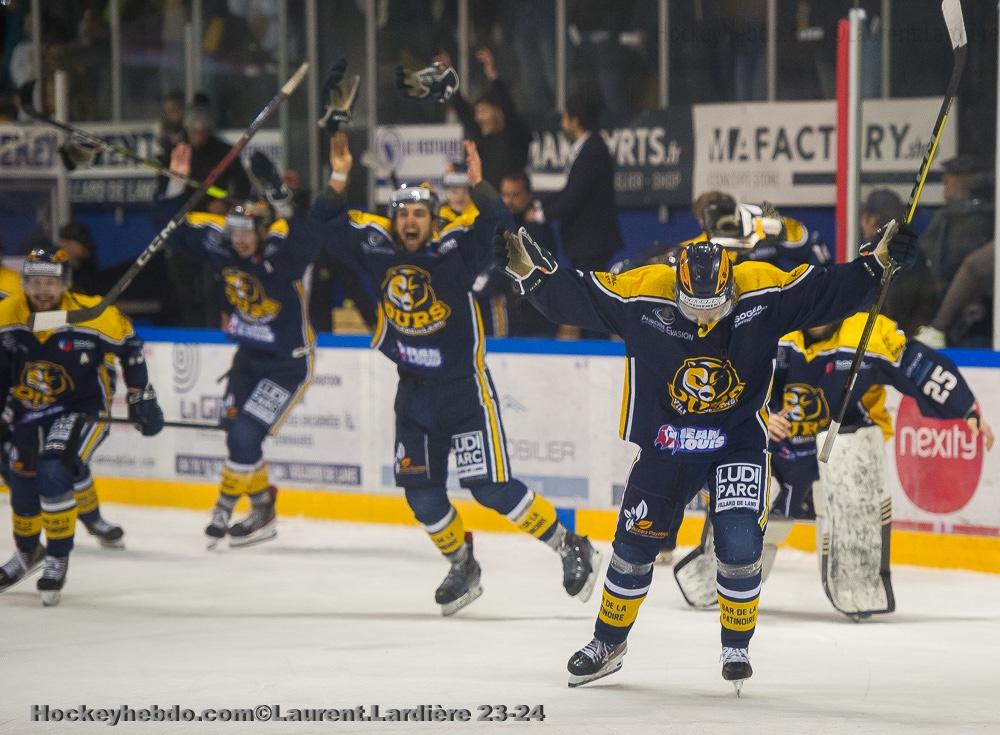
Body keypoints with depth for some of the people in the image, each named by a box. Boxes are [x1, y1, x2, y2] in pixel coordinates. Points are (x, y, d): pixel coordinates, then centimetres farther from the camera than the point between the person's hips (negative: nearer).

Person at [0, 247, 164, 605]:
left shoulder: (92, 315, -22)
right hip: (29, 411, 4)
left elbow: (129, 347, -5)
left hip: (83, 409, -4)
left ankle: (58, 558, -5)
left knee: (53, 475, -24)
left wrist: (141, 398, -1)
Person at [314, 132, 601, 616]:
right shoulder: (379, 247, -2)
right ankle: (463, 568, 29)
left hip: (464, 386, -5)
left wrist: (478, 186, -40)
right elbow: (335, 228, 6)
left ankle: (571, 548, 6)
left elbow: (493, 227, -28)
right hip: (414, 390, 6)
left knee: (491, 487, -9)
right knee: (420, 491, 7)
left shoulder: (454, 249, -15)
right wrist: (338, 182, -6)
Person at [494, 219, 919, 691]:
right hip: (665, 441, 1)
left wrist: (881, 261, -19)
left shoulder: (763, 289, -15)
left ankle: (736, 647, 8)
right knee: (635, 544, 7)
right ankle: (608, 642, 29)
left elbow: (829, 289, -10)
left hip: (739, 441, -1)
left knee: (740, 545, -14)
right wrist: (525, 267, -23)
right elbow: (571, 294, -13)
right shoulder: (643, 292, -17)